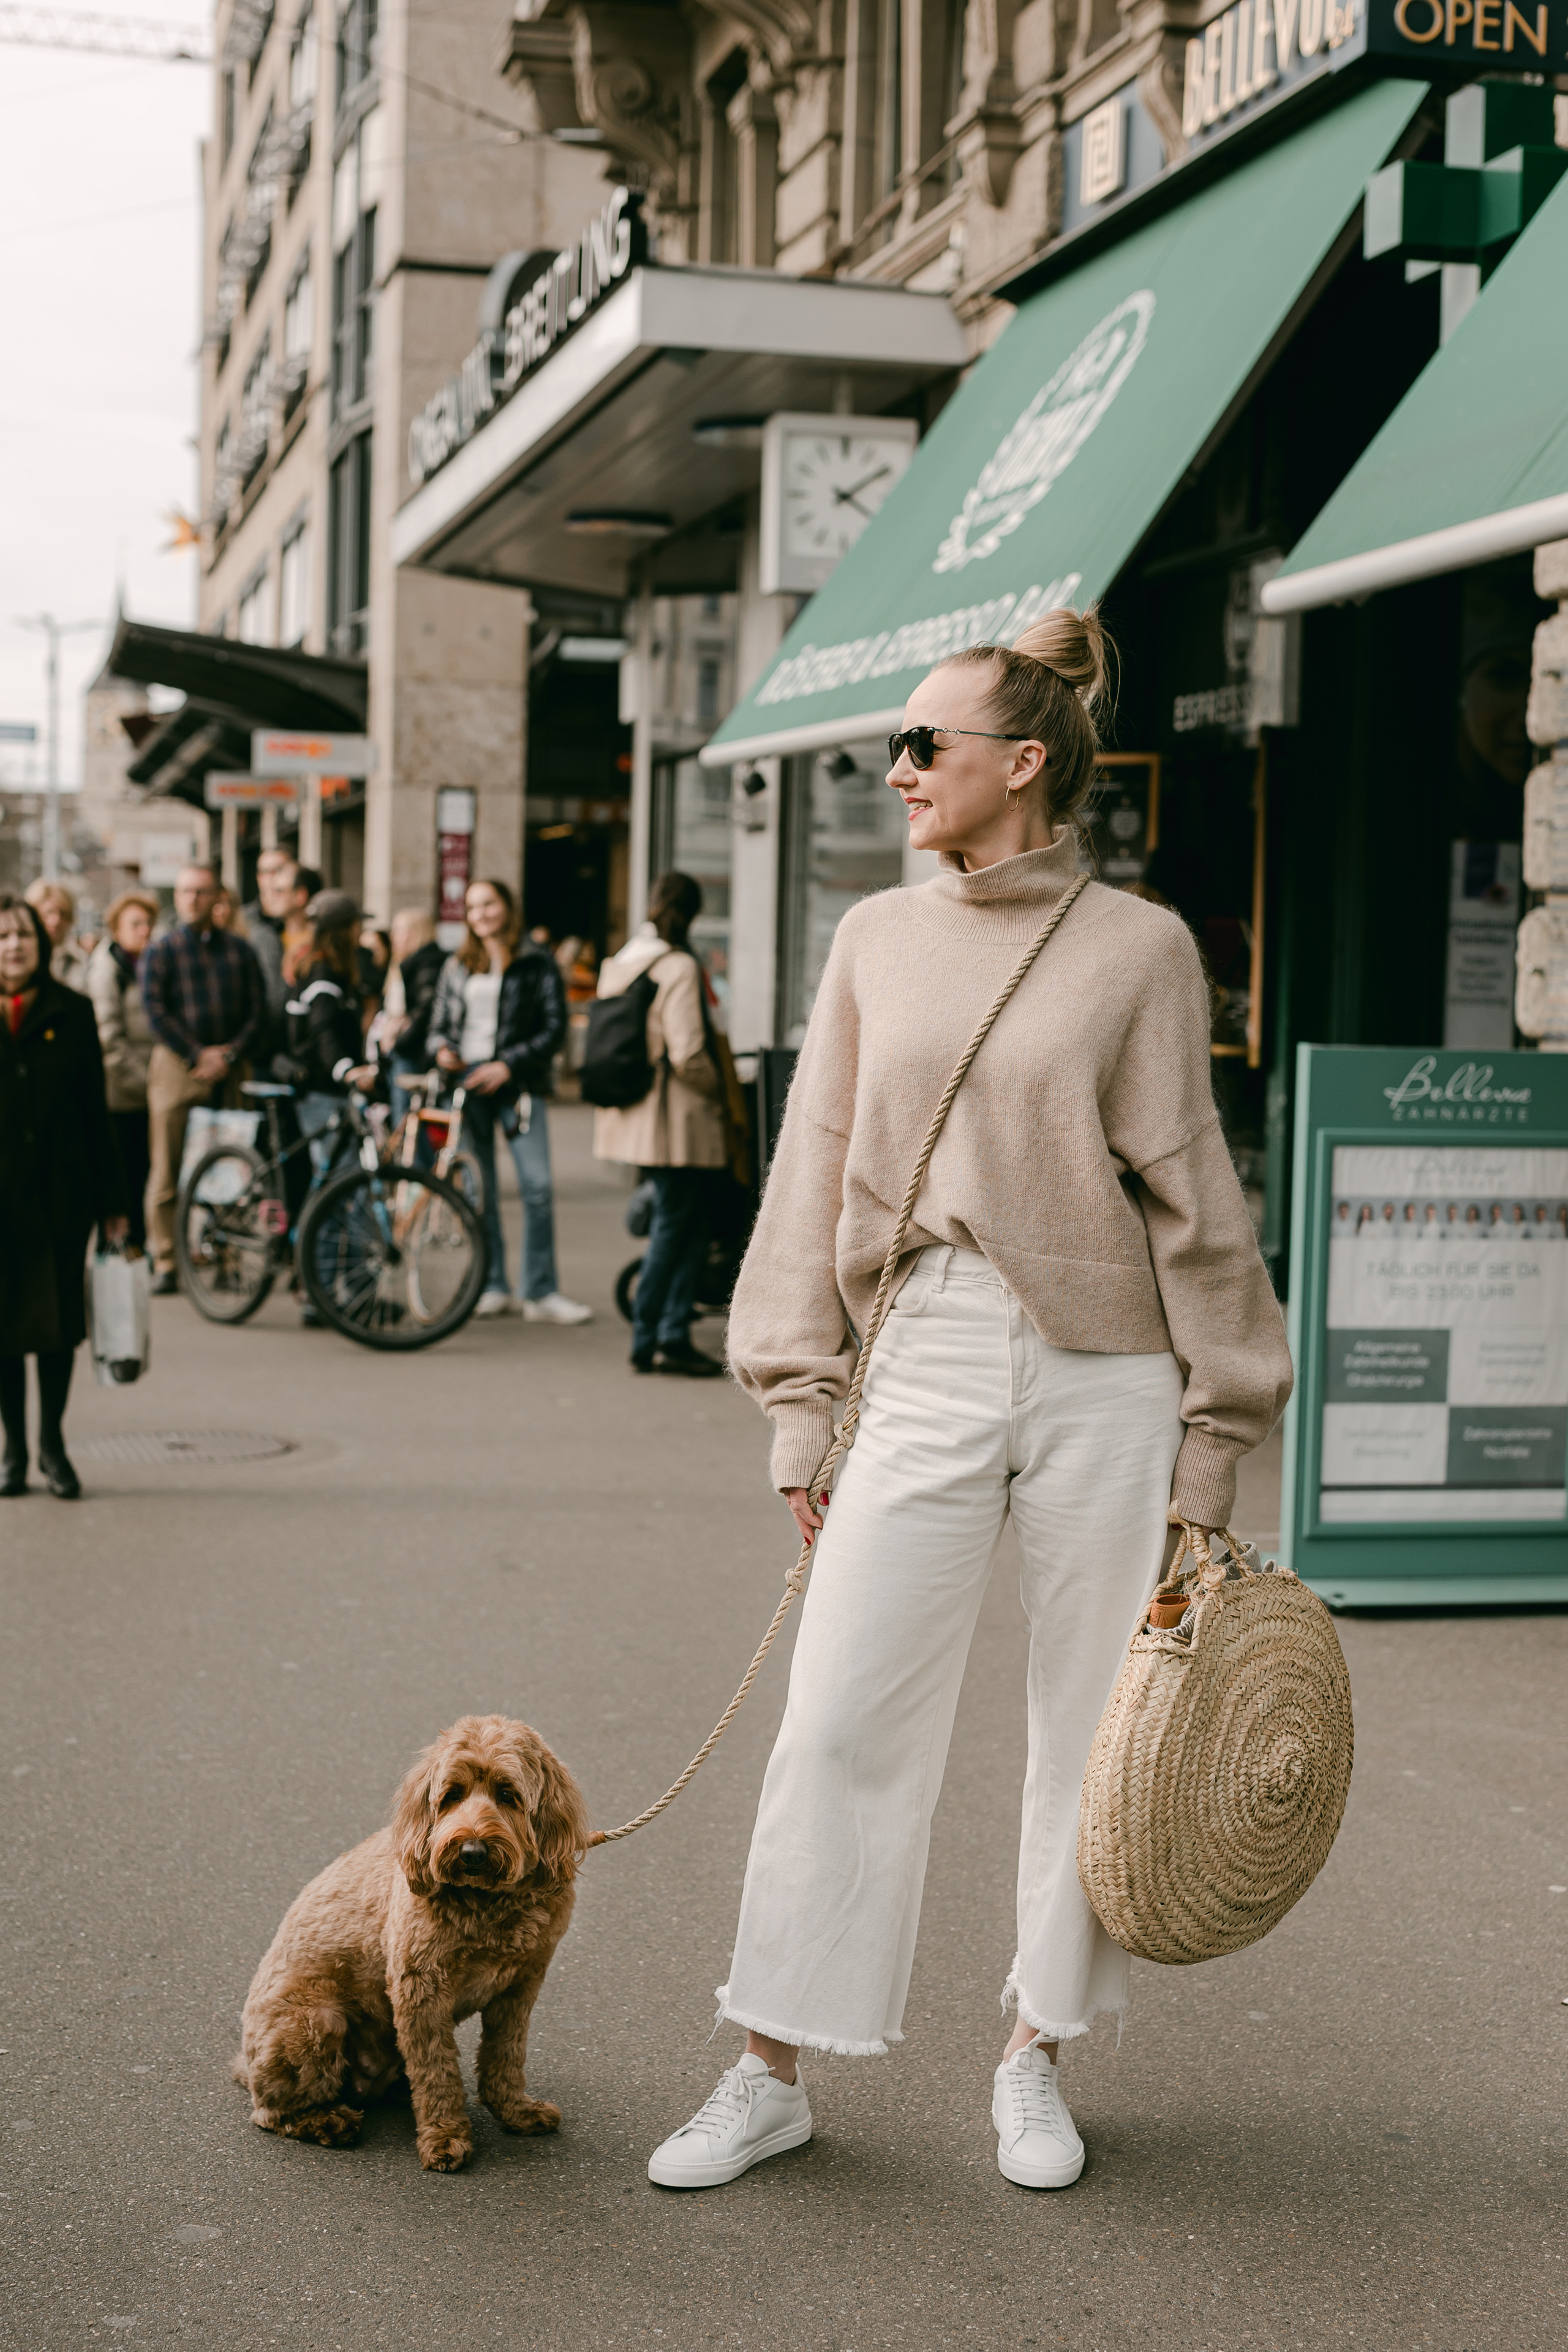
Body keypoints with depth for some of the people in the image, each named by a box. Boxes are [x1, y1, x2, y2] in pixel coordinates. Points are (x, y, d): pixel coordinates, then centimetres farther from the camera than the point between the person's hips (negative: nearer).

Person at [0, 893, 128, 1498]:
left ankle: (52, 1442, 18)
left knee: (60, 1318, 4)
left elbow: (95, 1110, 5)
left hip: (61, 1192, 0)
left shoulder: (72, 1013, 3)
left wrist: (111, 1201, 3)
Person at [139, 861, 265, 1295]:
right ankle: (165, 1264, 1)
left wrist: (231, 1054, -6)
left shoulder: (238, 950, 13)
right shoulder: (160, 951, 7)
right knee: (168, 1170, -3)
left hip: (228, 1068, 2)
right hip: (176, 1067, -2)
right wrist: (198, 1055, -10)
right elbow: (156, 1013, -2)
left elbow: (257, 1010, 8)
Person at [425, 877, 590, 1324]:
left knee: (538, 1186, -13)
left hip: (518, 1085, -3)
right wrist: (441, 1050, -6)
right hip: (466, 1084, 3)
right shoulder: (456, 968, 16)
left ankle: (540, 1294, -8)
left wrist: (509, 1066, -11)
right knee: (477, 1192, 3)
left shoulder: (537, 965, 5)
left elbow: (554, 1027, -1)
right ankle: (492, 1288, 11)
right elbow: (438, 1025, 18)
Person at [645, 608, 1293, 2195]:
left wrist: (1210, 1440, 0)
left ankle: (1034, 2060, 26)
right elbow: (816, 1174, 11)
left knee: (1092, 1733, 7)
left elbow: (1191, 1202, 1)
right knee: (840, 1720, 0)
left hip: (1105, 1375, -2)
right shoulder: (877, 940, 8)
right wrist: (796, 1404, 7)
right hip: (928, 1367, 2)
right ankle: (770, 2074, 13)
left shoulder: (1138, 948, -1)